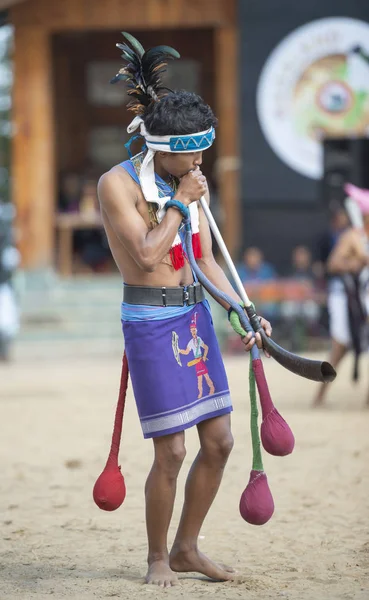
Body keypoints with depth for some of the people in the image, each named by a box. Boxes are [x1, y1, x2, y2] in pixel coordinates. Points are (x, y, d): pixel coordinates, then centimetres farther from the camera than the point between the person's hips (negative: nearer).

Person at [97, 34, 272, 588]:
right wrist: (180, 204, -13)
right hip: (151, 322, -7)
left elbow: (206, 261, 11)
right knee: (171, 450, -7)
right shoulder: (118, 184, -11)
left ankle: (187, 549, 22)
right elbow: (147, 255, -20)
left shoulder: (194, 183, 9)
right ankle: (158, 558, 12)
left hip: (196, 314, 7)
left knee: (219, 442, 7)